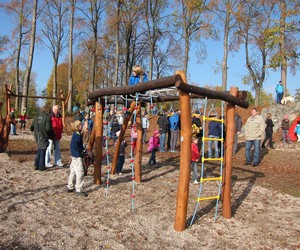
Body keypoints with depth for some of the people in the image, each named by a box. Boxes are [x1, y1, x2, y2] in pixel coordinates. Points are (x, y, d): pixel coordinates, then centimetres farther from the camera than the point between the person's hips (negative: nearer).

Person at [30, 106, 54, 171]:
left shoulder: (37, 116, 6)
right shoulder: (47, 117, -13)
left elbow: (32, 126, 8)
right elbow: (48, 128, -21)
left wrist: (33, 130, 30)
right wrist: (52, 133, -4)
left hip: (37, 136, 6)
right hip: (44, 136, -6)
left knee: (39, 150, 21)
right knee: (42, 150, 5)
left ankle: (36, 165, 23)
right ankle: (41, 167, 11)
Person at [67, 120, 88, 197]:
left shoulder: (76, 134, 11)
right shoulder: (77, 135, -18)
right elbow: (73, 146, -25)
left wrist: (83, 150, 11)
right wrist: (81, 152, -18)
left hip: (74, 156, 10)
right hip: (77, 156, -10)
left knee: (73, 171, 18)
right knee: (80, 172, -6)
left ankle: (70, 187, 29)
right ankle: (79, 190, 0)